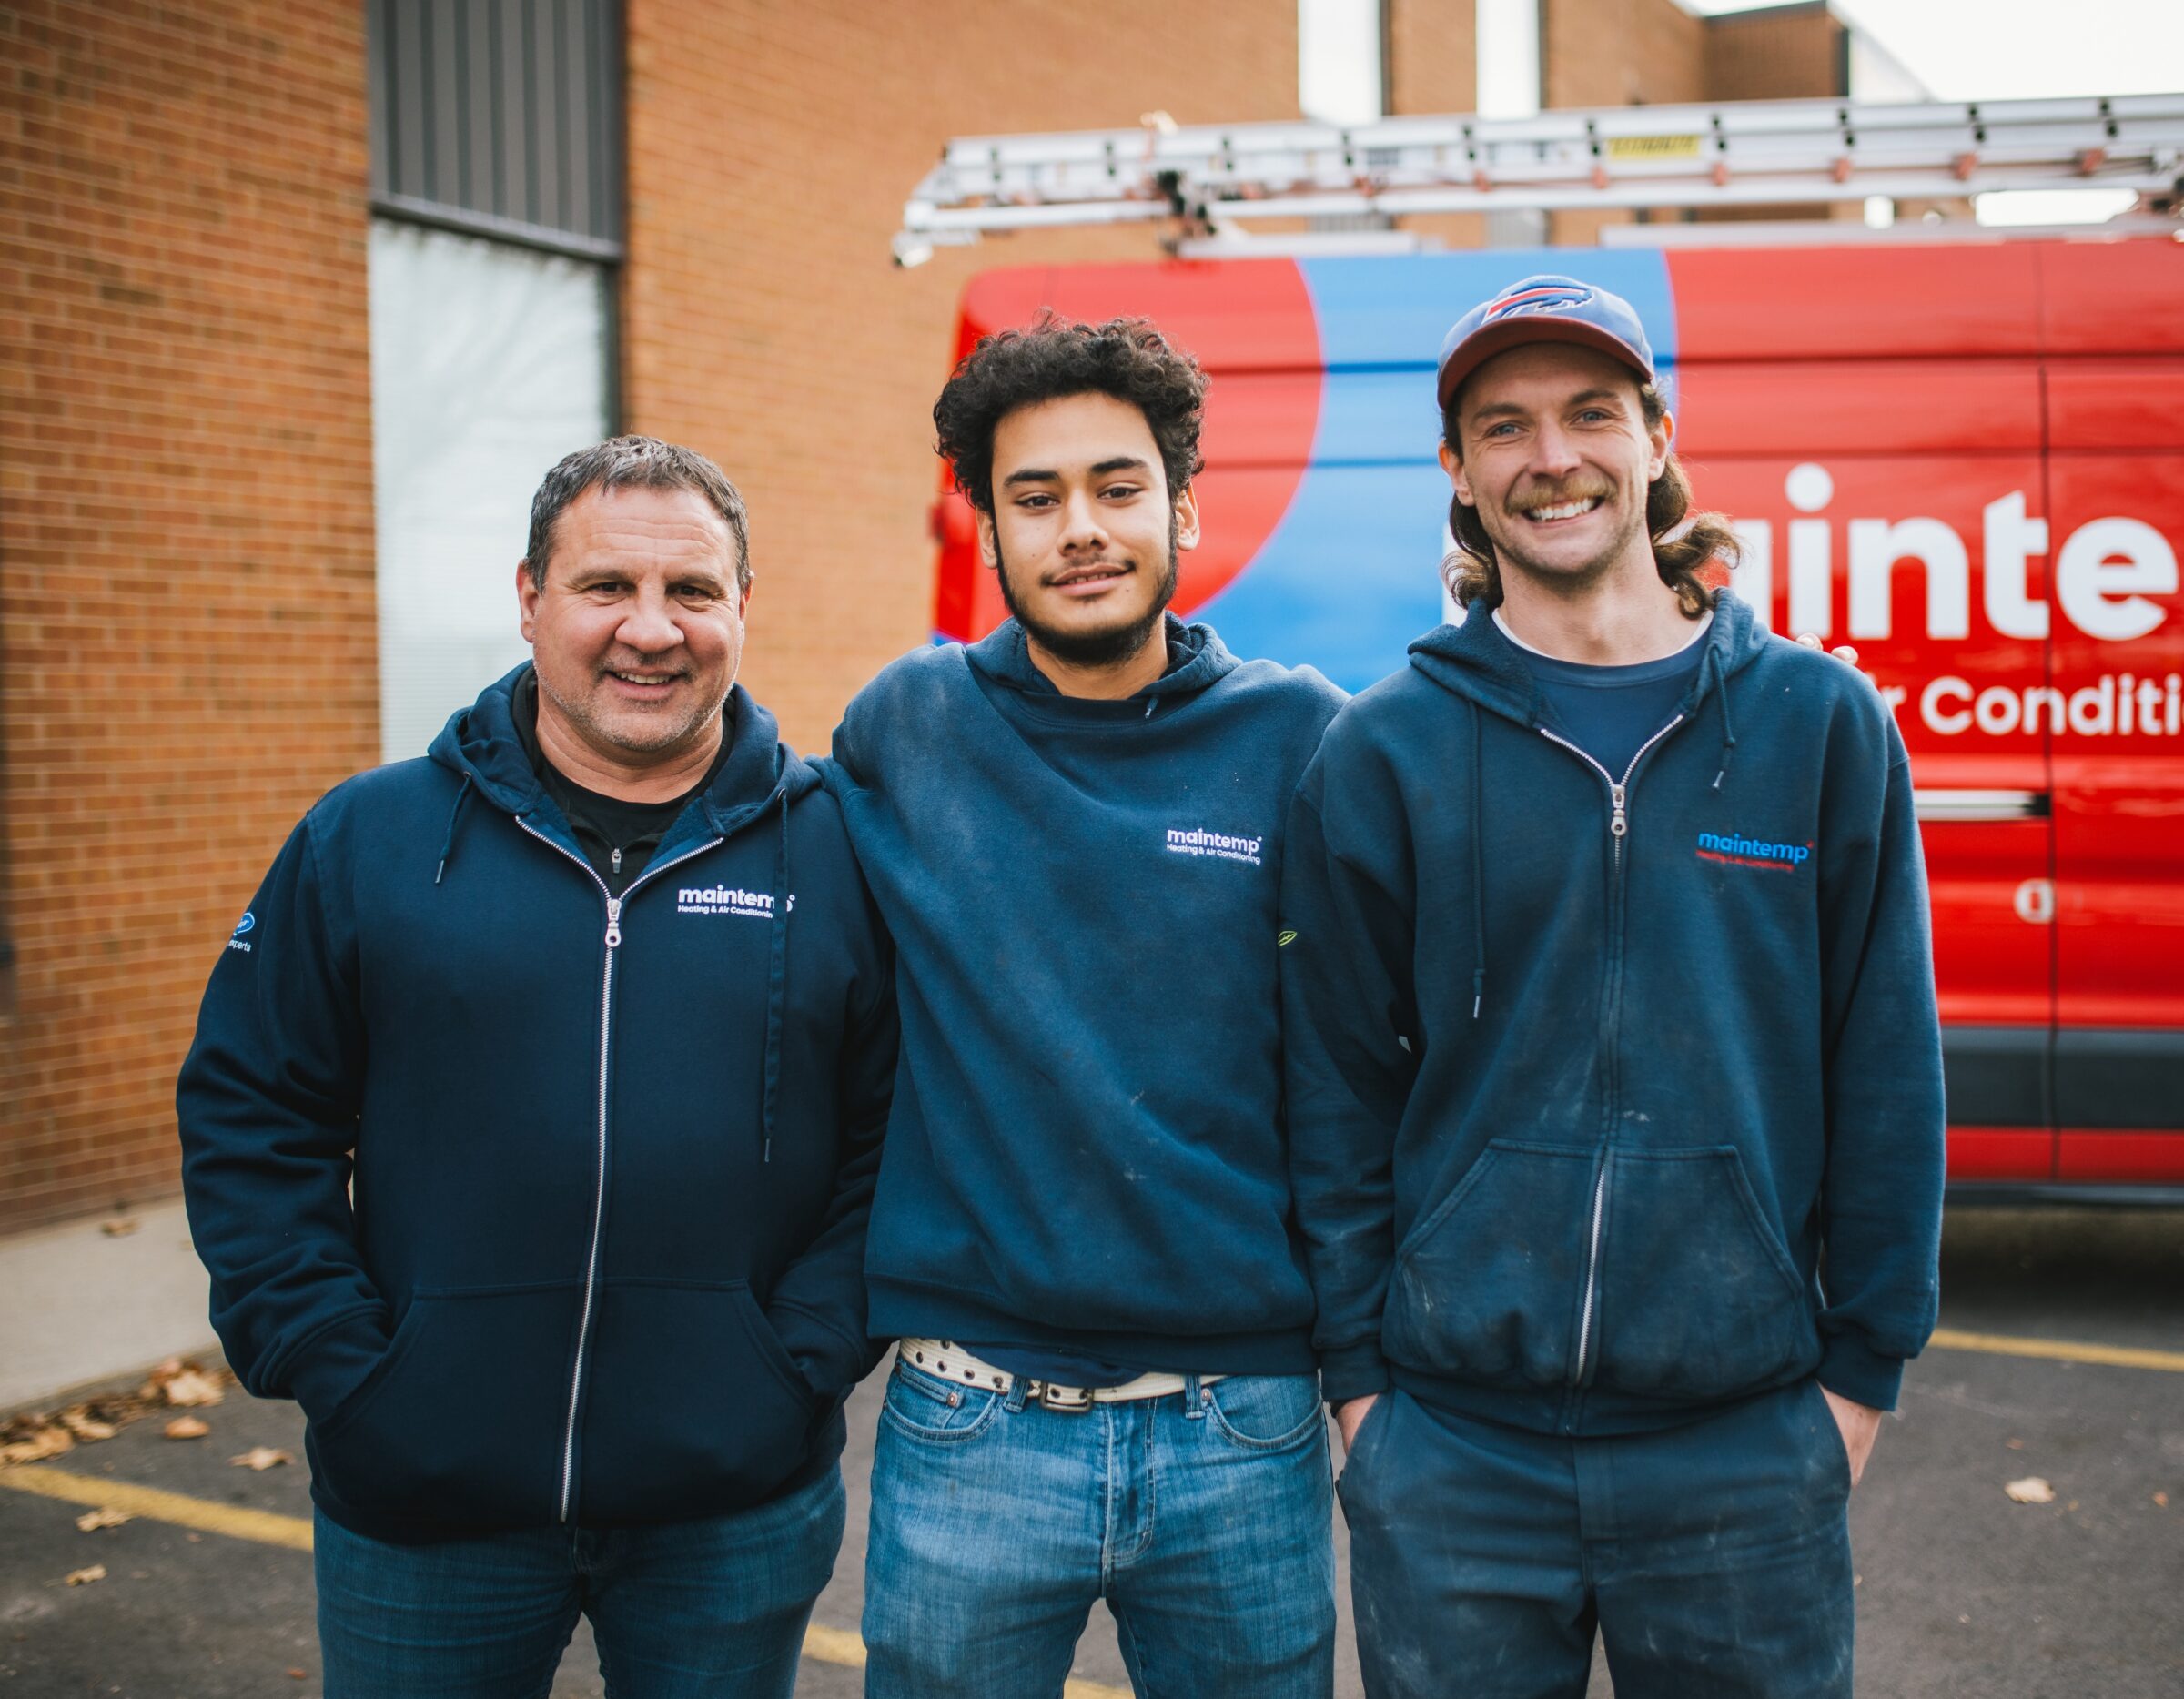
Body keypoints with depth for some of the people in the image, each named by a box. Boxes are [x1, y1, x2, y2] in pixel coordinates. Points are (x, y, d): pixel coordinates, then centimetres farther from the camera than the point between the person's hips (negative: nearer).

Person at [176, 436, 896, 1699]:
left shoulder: (836, 850, -1)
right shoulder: (369, 839, 0)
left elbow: (898, 1136, 0)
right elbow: (249, 1118, 2)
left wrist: (807, 1359, -8)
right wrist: (331, 1364, -7)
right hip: (422, 1504, 1)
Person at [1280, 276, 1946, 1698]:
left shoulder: (1821, 724, 1)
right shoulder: (1383, 751, 0)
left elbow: (1887, 1073, 3)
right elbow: (1338, 1087, 2)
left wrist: (1866, 1368, 2)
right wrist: (1356, 1369, 0)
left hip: (1748, 1455, 0)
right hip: (1451, 1452, 0)